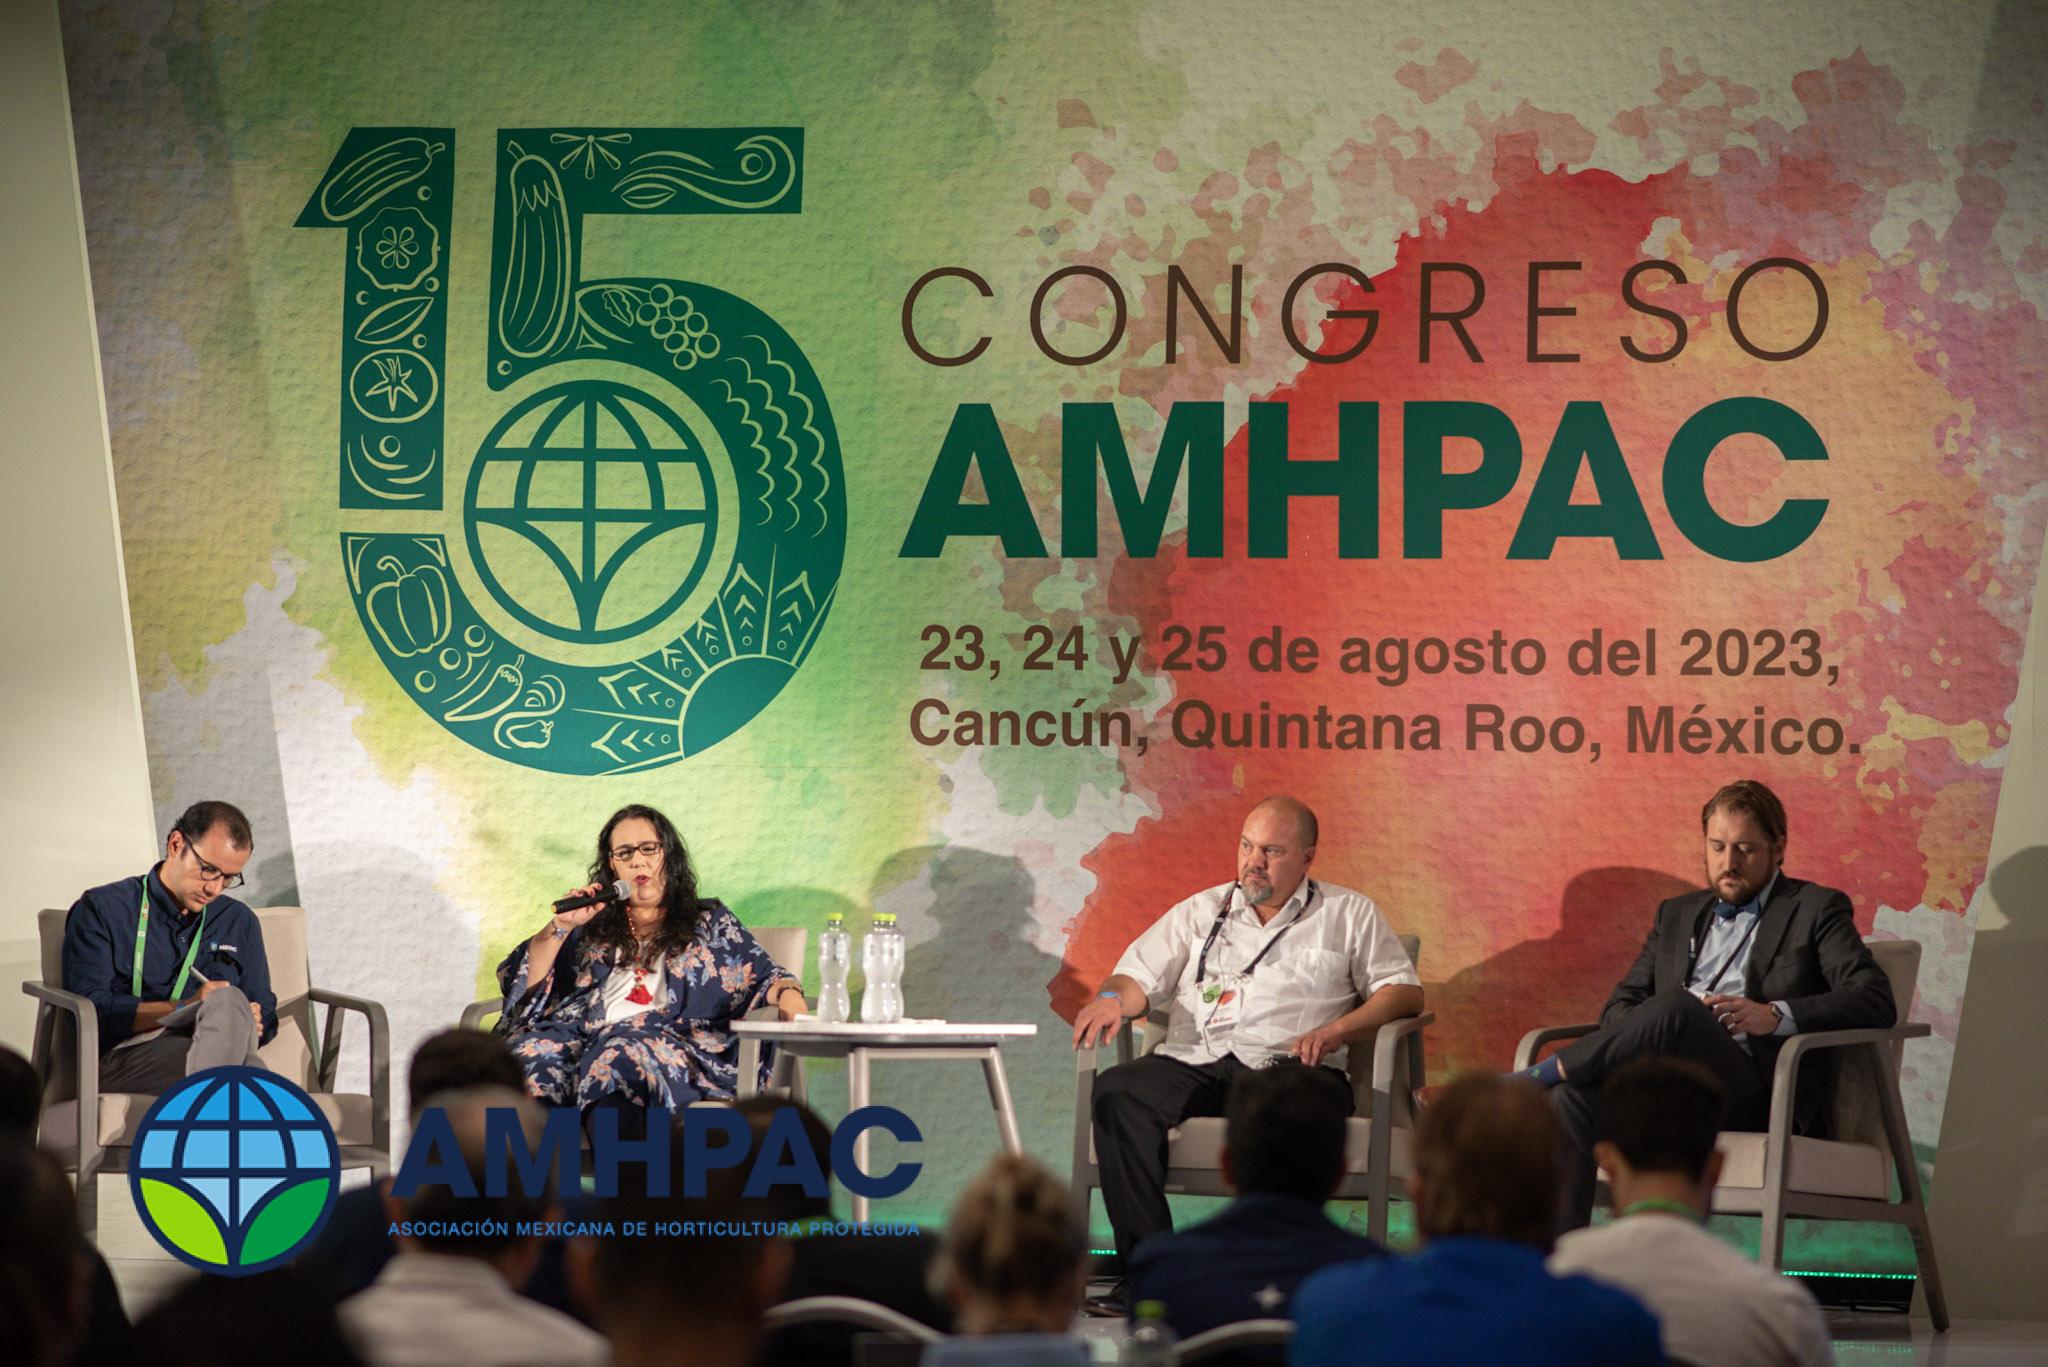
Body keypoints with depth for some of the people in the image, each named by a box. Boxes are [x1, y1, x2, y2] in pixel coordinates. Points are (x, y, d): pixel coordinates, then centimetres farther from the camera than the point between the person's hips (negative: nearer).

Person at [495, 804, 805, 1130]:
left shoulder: (709, 920, 27)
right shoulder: (593, 925, 30)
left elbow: (763, 976, 15)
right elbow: (525, 982, 22)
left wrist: (789, 994, -7)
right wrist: (561, 926, 9)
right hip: (584, 1035, 2)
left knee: (621, 1057, -42)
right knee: (529, 1053, -35)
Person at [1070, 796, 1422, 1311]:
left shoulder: (1348, 914, 18)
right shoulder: (1201, 912, 27)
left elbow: (1404, 991, 9)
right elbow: (1139, 977, 20)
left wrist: (1335, 1031, -8)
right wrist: (1113, 999, -5)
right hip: (1191, 1060, 3)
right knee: (1118, 1091, -30)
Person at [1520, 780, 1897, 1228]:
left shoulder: (1815, 910, 12)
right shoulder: (1677, 914, 28)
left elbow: (1876, 1001, -2)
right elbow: (1620, 1004, 21)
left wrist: (1775, 1015, -18)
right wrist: (1642, 1032, -6)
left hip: (1754, 1093, -4)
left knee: (1675, 1010, -34)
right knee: (1571, 1097, -28)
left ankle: (1545, 1073, -20)